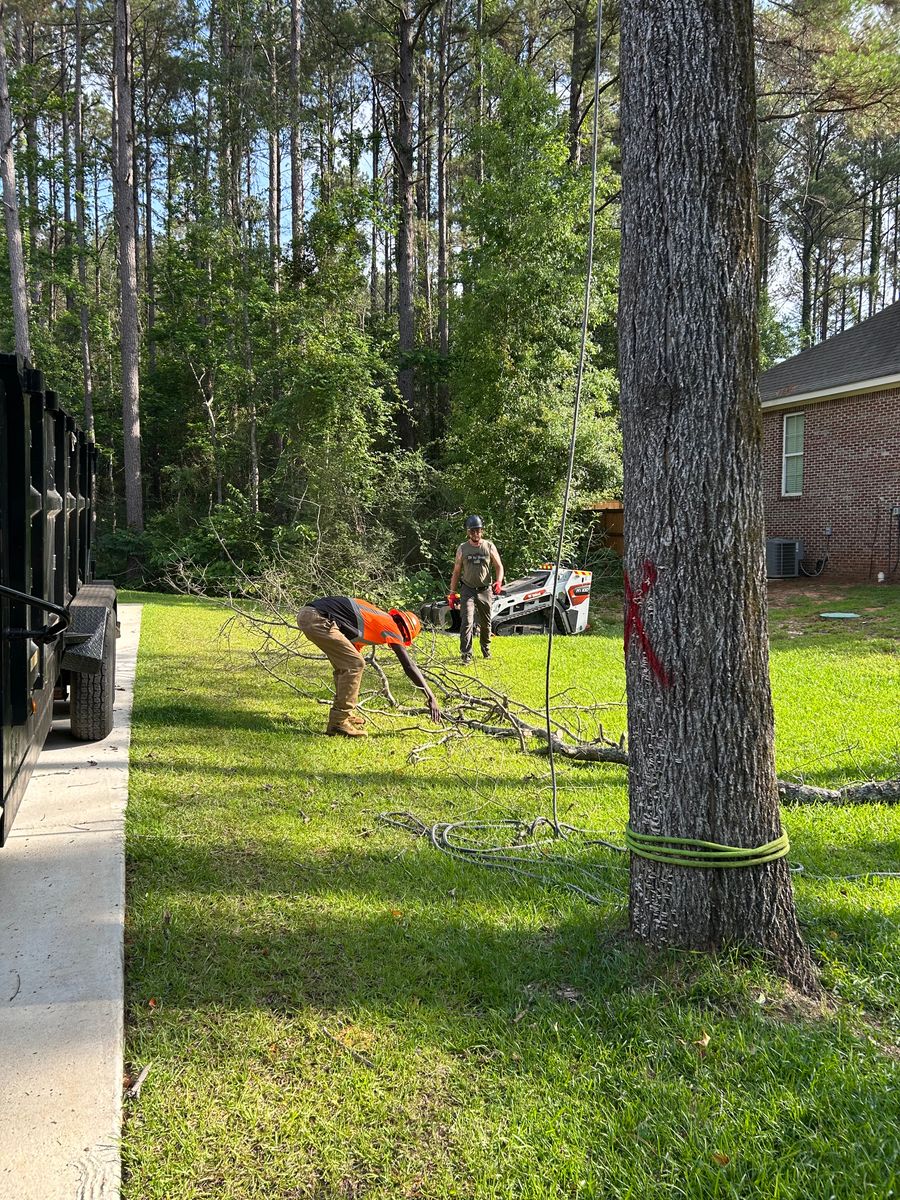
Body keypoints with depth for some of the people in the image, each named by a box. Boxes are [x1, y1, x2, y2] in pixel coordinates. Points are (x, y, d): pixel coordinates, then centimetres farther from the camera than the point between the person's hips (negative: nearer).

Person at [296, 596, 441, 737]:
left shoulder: (377, 617, 28)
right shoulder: (391, 625, 3)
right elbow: (409, 666, 0)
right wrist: (431, 698, 3)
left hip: (305, 614, 10)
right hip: (318, 620, -10)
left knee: (345, 665, 21)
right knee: (355, 664, -5)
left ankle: (344, 713, 27)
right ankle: (338, 723, -3)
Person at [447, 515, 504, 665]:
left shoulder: (489, 547, 1)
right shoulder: (462, 549, 2)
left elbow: (499, 567, 5)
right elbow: (456, 572, 7)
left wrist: (498, 582, -14)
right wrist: (452, 593, 3)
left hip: (485, 590, 1)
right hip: (467, 590, -1)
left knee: (485, 623, 13)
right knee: (467, 622, -15)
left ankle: (486, 649, 35)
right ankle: (466, 655, -14)